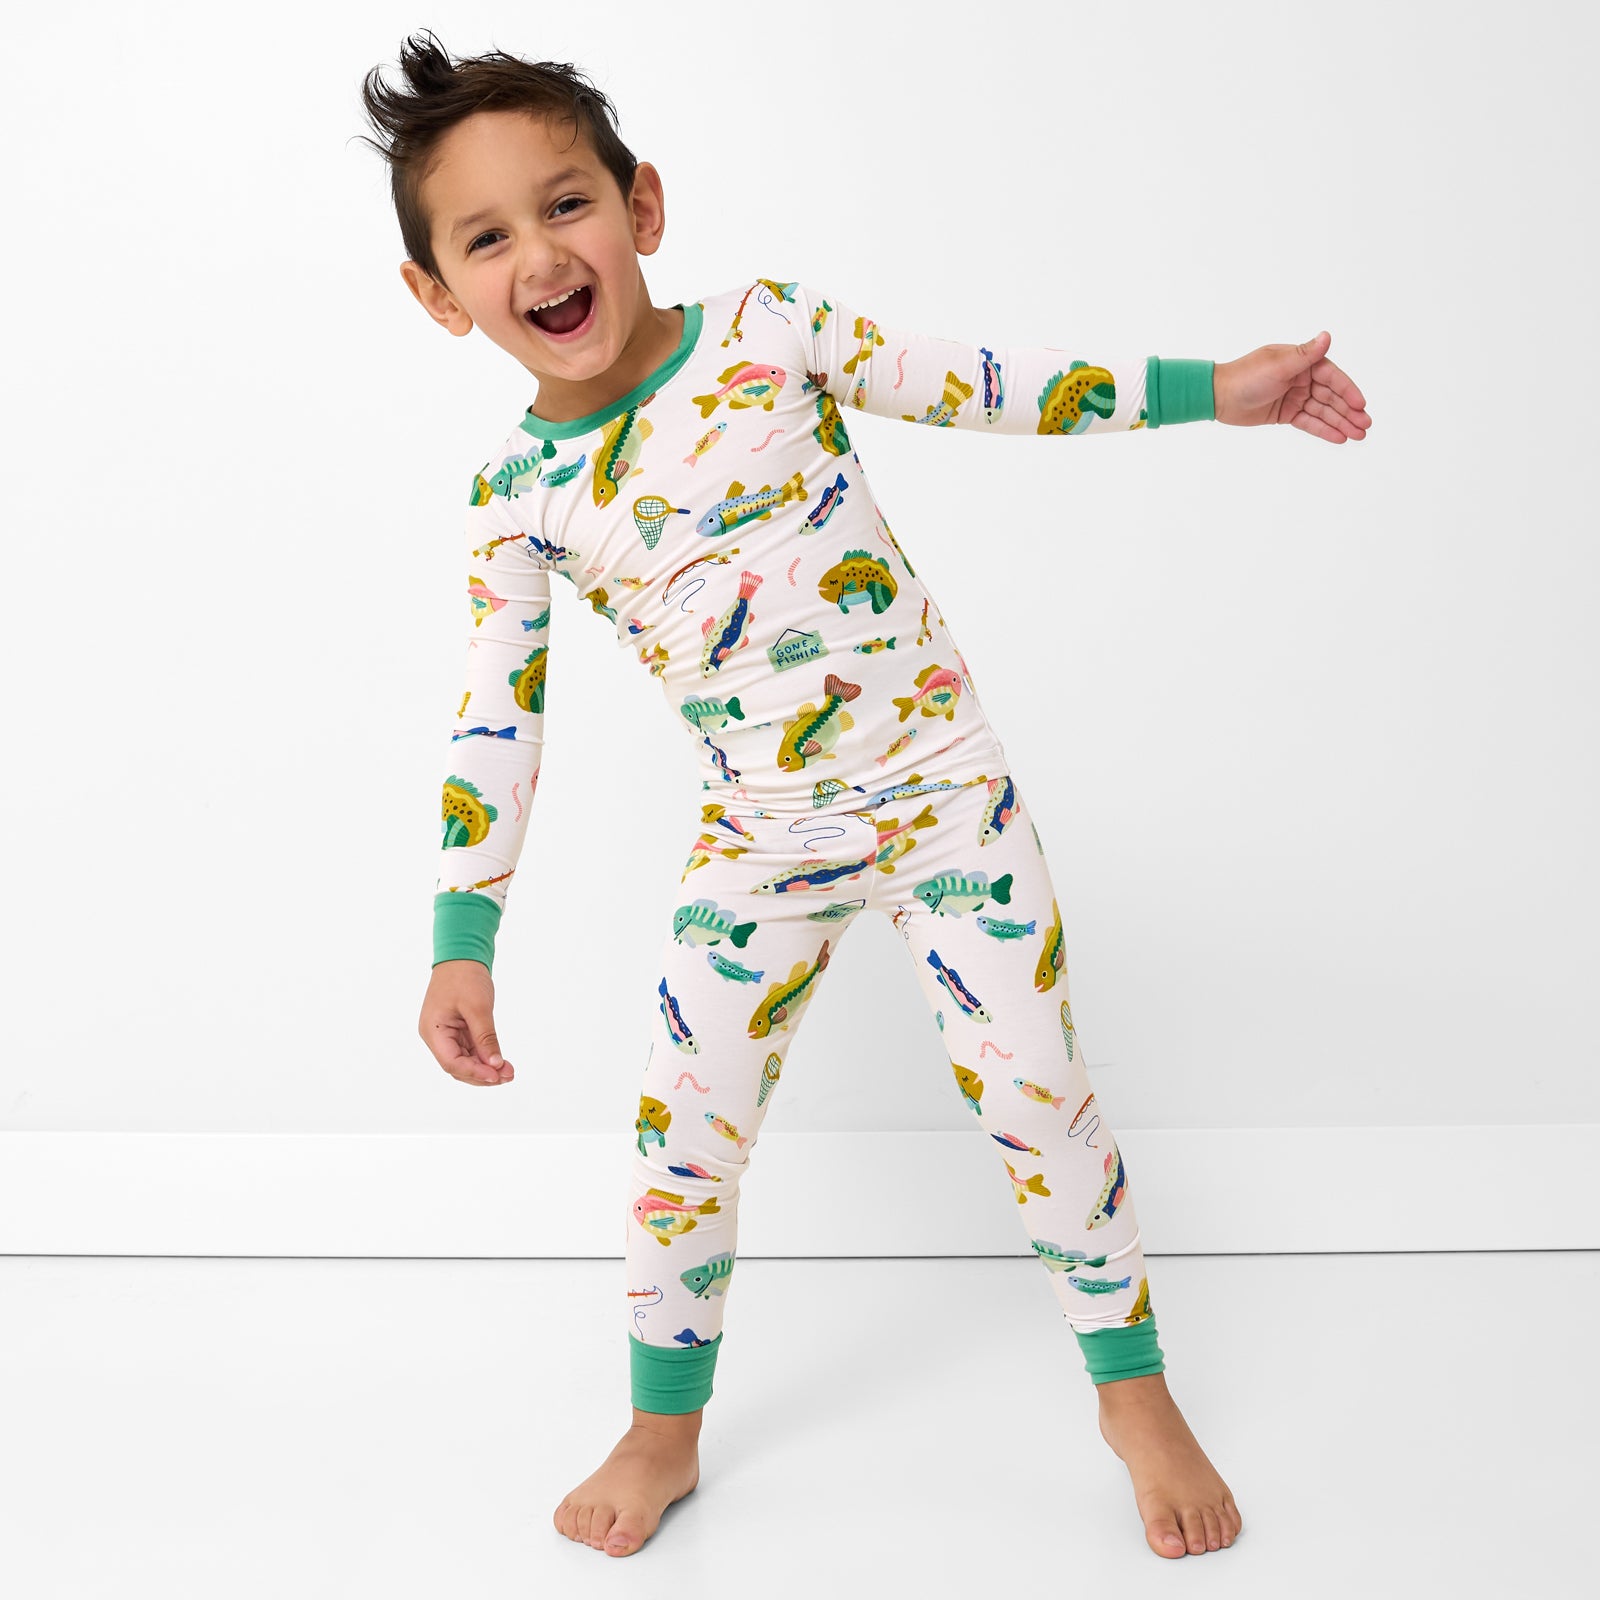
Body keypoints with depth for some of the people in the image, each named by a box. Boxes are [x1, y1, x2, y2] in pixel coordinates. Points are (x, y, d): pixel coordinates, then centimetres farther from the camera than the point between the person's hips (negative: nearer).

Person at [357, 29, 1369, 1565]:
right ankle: (664, 1429, 29)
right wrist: (463, 940, -2)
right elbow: (495, 726, -1)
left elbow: (979, 386, 1)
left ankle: (1134, 1392, 24)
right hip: (757, 837, 1)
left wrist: (1205, 388, 0)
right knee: (684, 1140, 4)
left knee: (1033, 1094, 1)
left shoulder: (766, 327, -7)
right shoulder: (518, 497, -5)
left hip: (939, 776, -1)